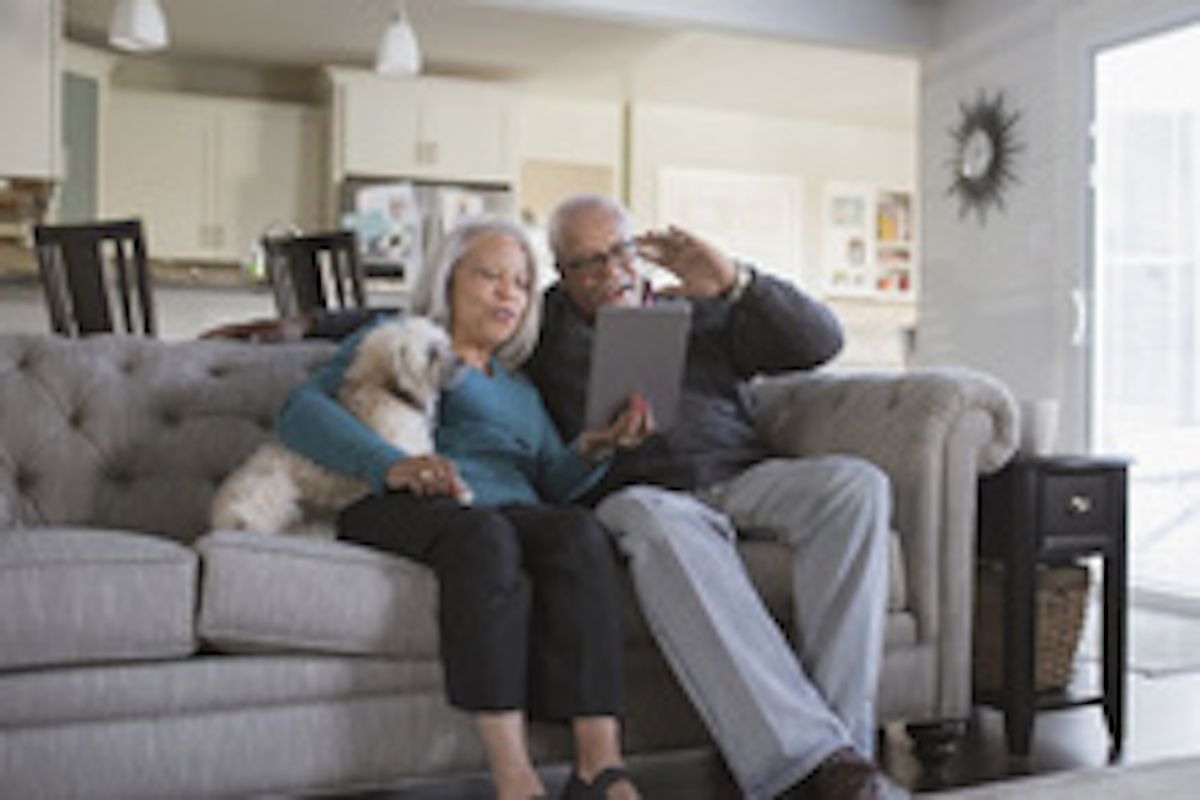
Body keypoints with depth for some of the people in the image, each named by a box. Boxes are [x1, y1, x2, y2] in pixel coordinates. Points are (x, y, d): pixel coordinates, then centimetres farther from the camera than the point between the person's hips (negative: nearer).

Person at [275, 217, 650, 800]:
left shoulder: (520, 390, 35)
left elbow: (554, 484, 19)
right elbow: (301, 411, 1)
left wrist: (594, 449, -4)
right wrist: (390, 464, -17)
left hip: (510, 511, 4)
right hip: (401, 509, -4)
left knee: (579, 532, -31)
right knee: (482, 534, -38)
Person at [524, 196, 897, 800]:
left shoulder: (700, 313, 22)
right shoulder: (548, 344, 20)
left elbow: (819, 342, 11)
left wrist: (736, 282, -5)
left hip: (744, 478, 3)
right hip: (636, 495, -2)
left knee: (856, 484, -27)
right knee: (661, 524, -40)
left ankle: (842, 736, -32)